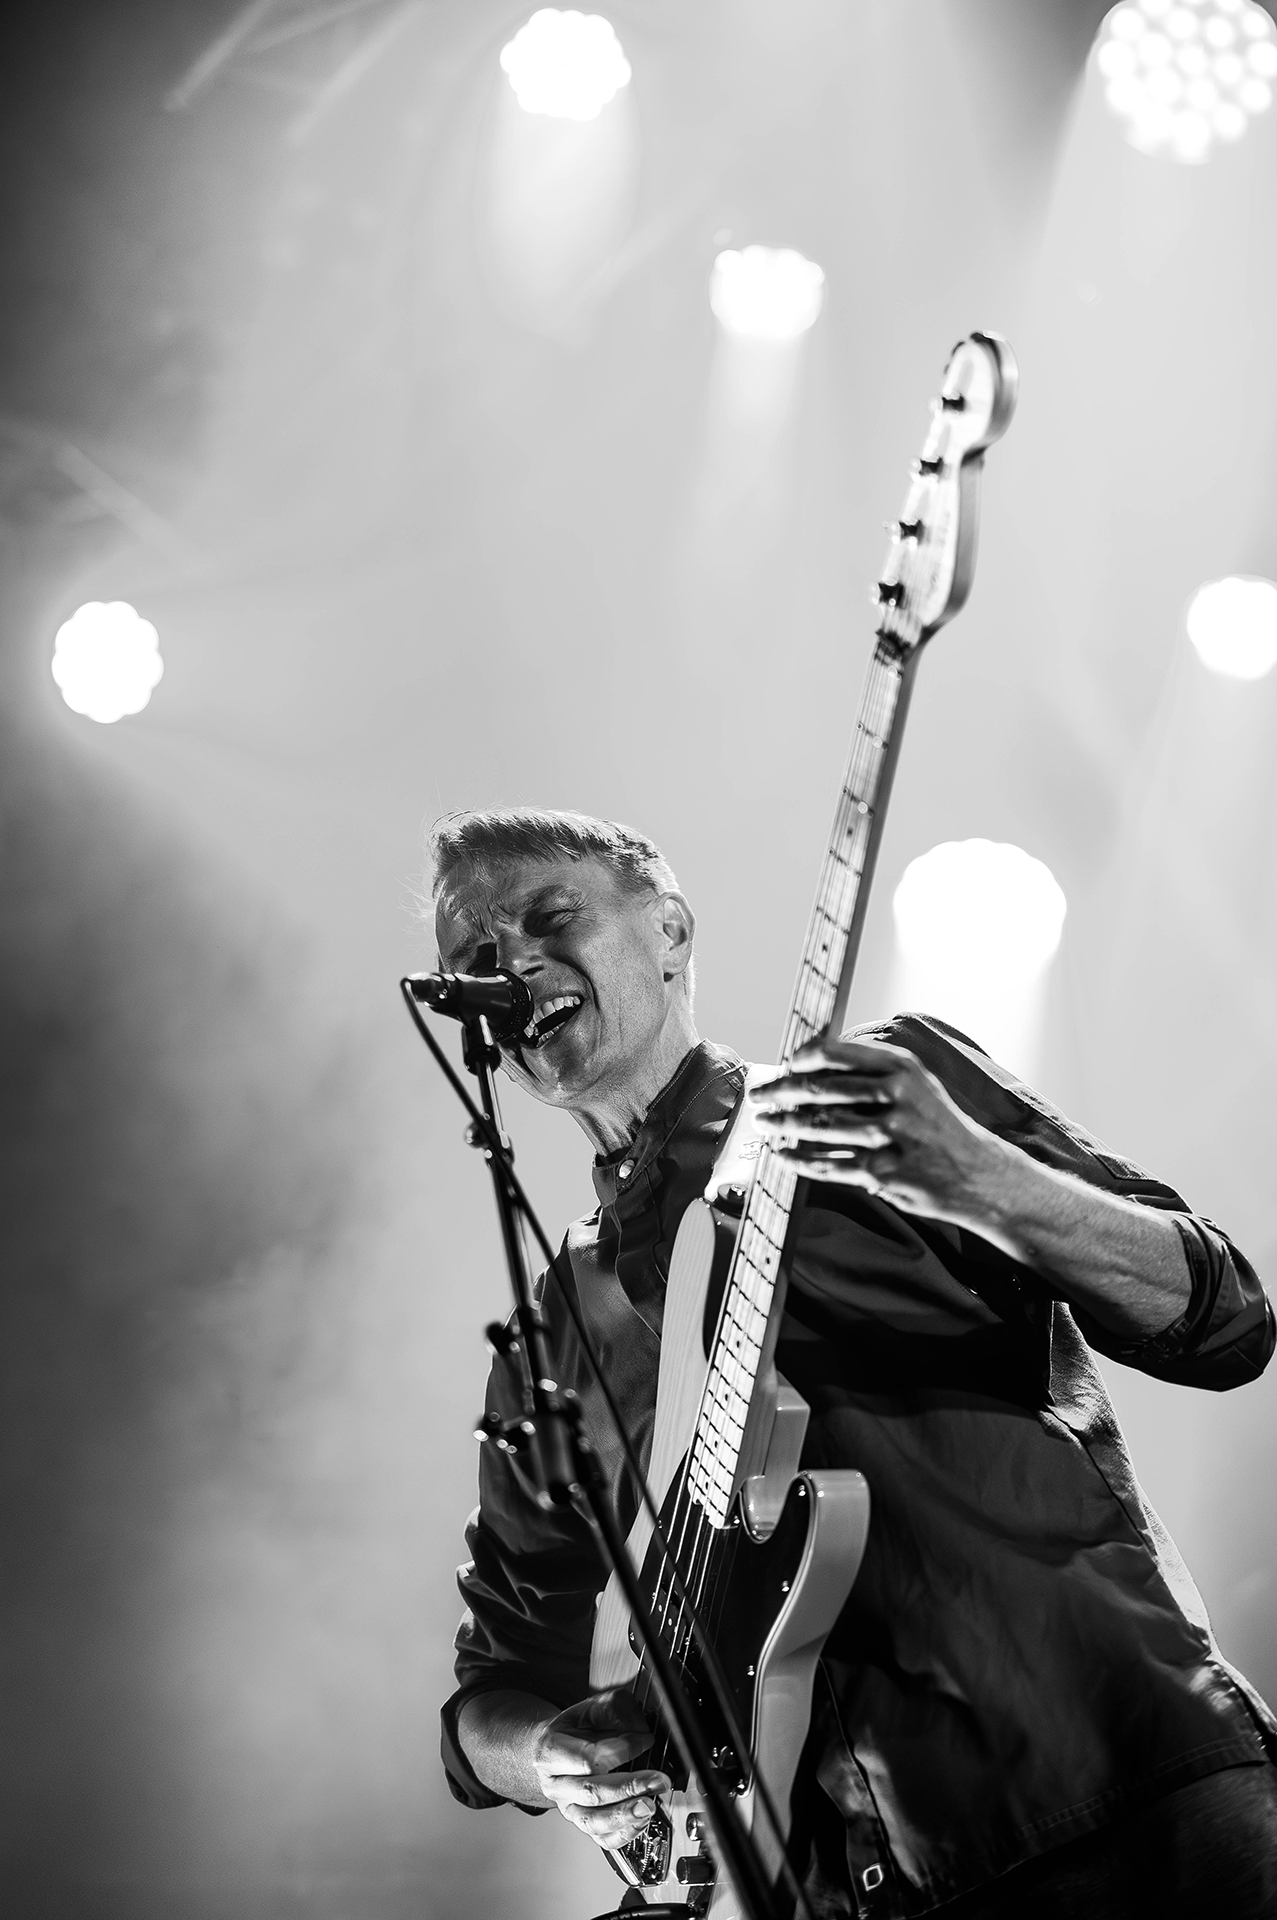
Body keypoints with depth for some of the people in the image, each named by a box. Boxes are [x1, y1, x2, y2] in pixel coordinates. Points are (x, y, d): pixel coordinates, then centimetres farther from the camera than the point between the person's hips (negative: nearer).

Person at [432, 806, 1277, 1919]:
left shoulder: (895, 1079, 8)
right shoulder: (546, 1343, 16)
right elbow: (498, 1683, 21)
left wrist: (982, 1181, -16)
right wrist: (549, 1748, -3)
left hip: (1140, 1794, -4)